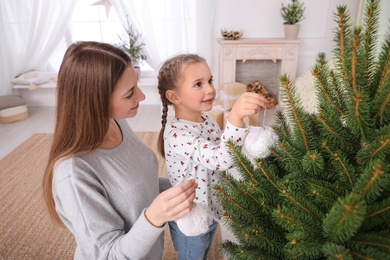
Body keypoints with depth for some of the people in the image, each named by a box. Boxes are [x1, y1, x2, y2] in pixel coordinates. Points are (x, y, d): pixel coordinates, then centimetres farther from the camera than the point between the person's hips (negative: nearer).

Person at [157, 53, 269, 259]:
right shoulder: (176, 134, -33)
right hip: (190, 221, -7)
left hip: (211, 211, 7)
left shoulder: (206, 119, -5)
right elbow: (221, 160, -45)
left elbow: (219, 156, 5)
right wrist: (235, 116, -59)